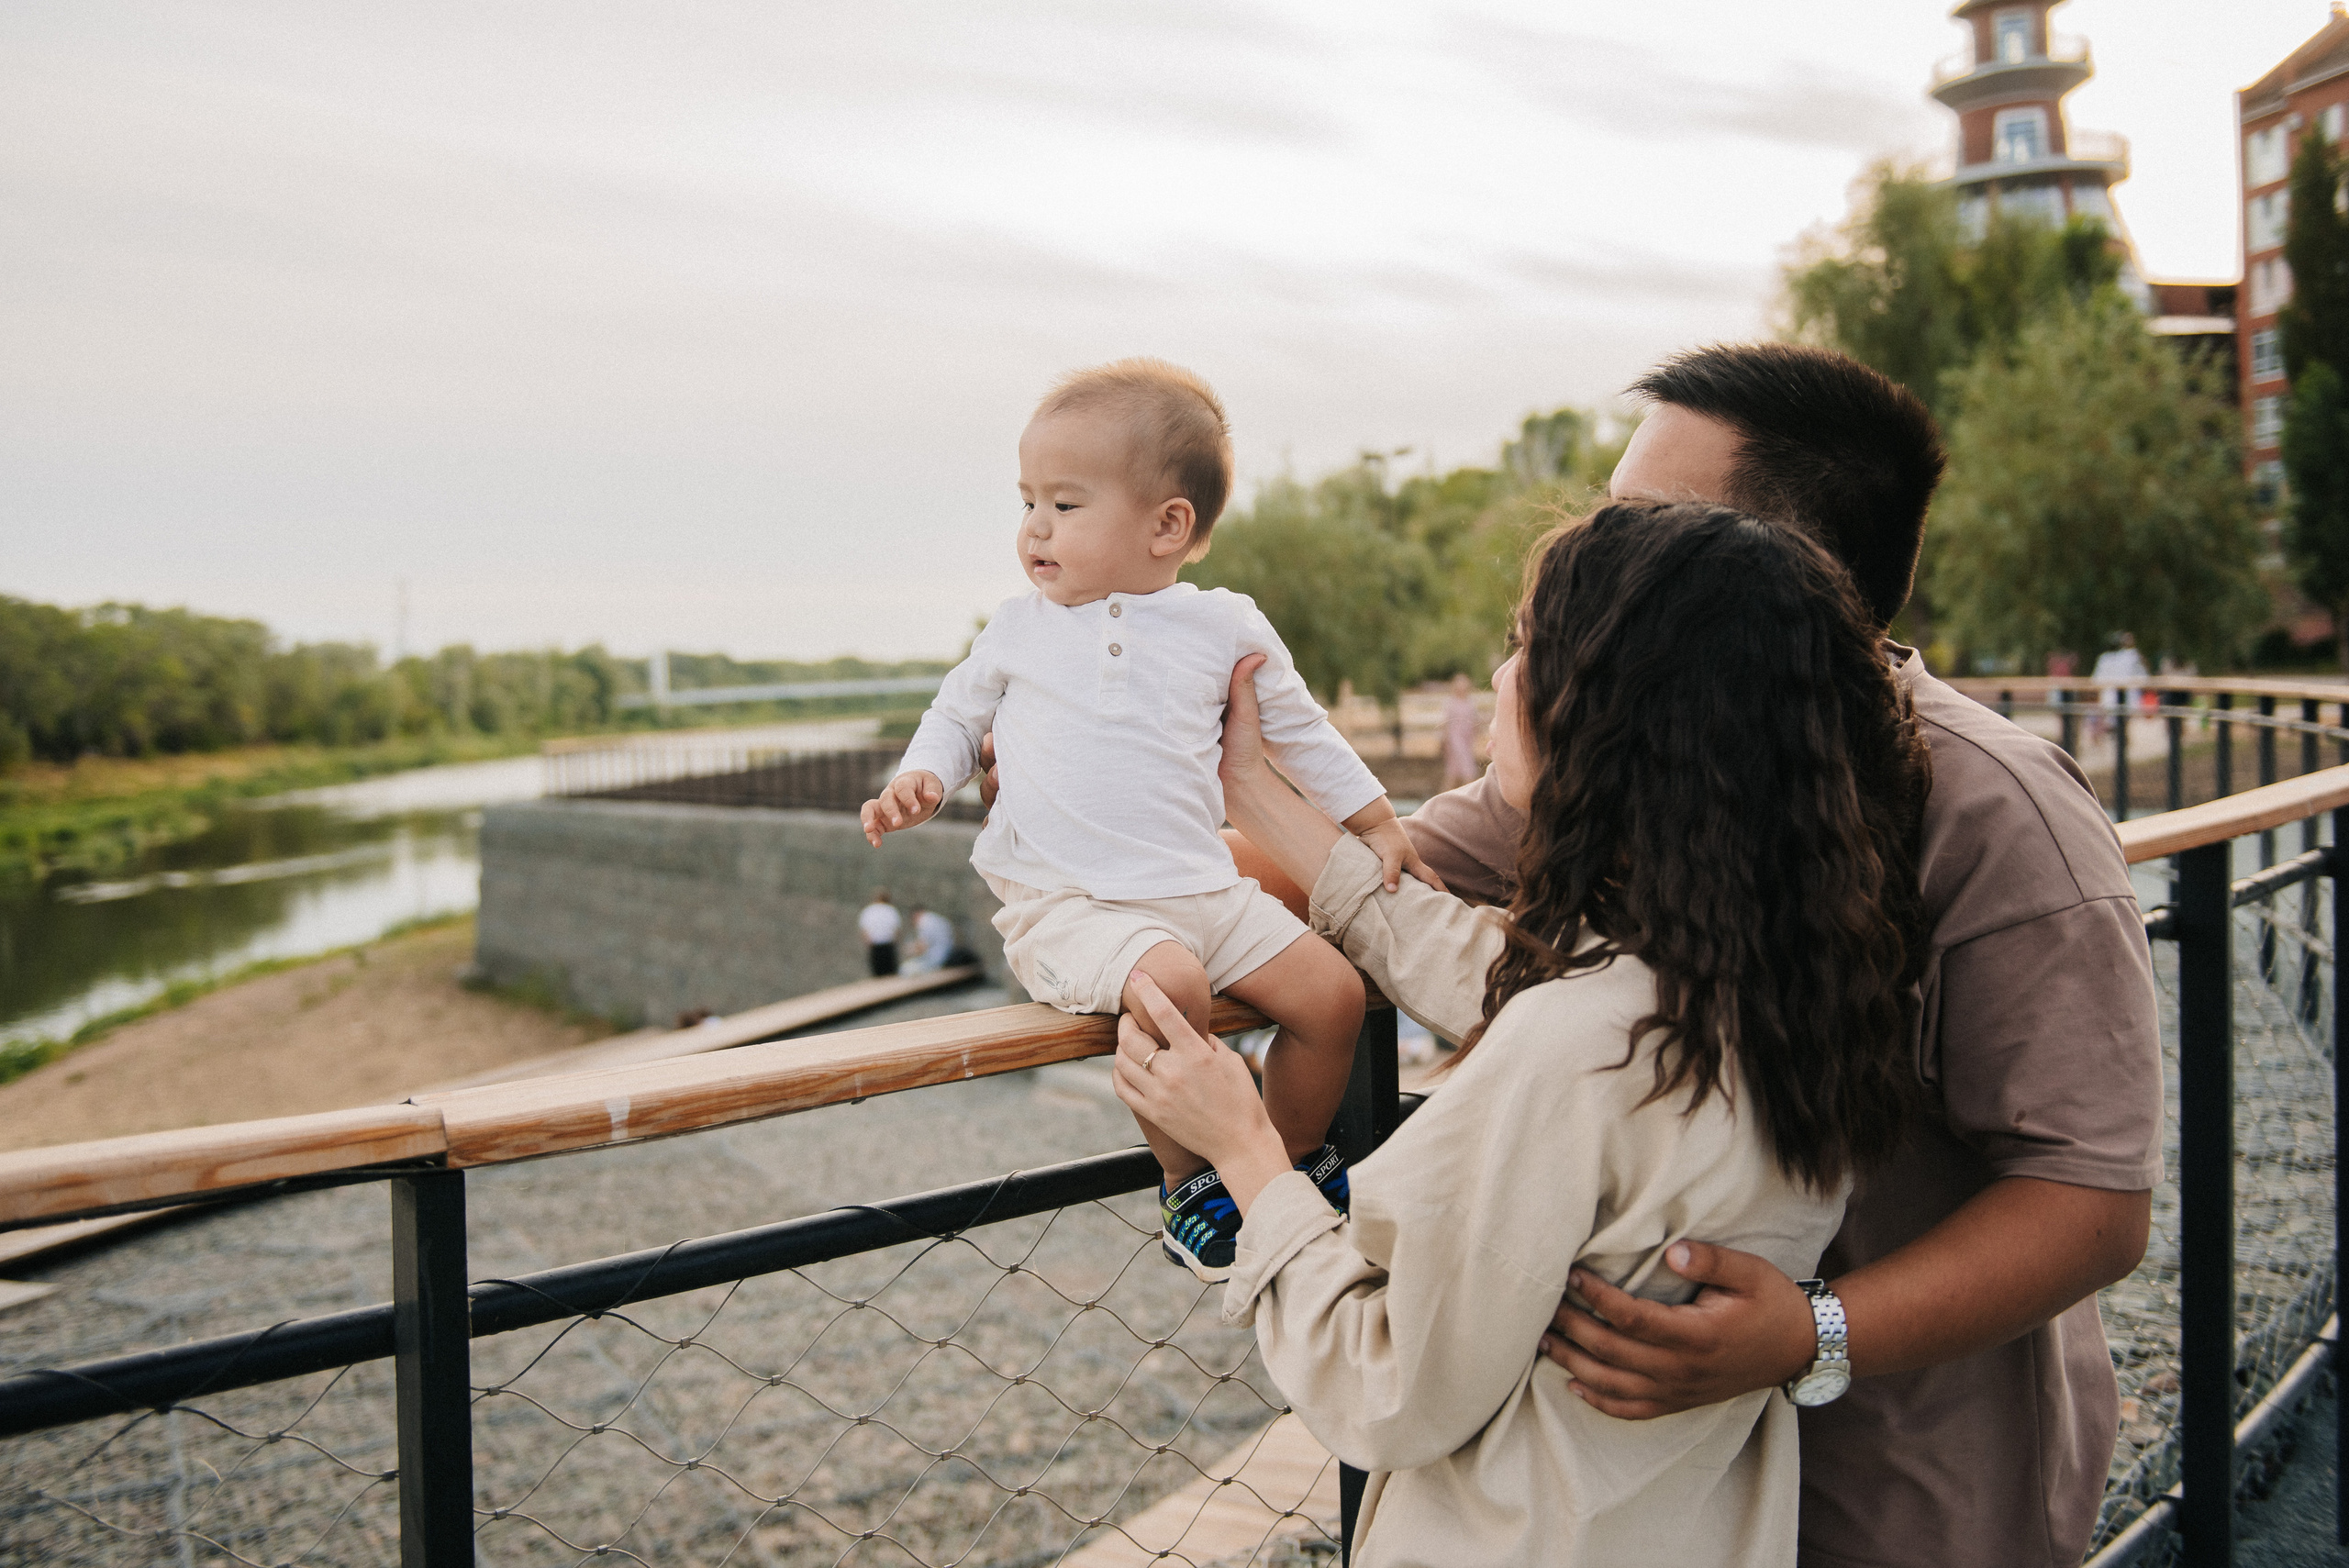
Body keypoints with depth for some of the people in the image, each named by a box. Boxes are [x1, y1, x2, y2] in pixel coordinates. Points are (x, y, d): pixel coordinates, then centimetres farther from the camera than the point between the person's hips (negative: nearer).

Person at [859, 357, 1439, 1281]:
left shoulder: (1225, 627, 7)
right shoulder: (1020, 627, 7)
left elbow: (1300, 731, 18)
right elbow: (958, 713, 18)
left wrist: (1379, 824, 18)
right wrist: (919, 781, -3)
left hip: (1202, 891, 3)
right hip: (1065, 904, -3)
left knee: (1334, 991, -7)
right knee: (1169, 983, -32)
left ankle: (1298, 1157, 20)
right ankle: (1187, 1186, -8)